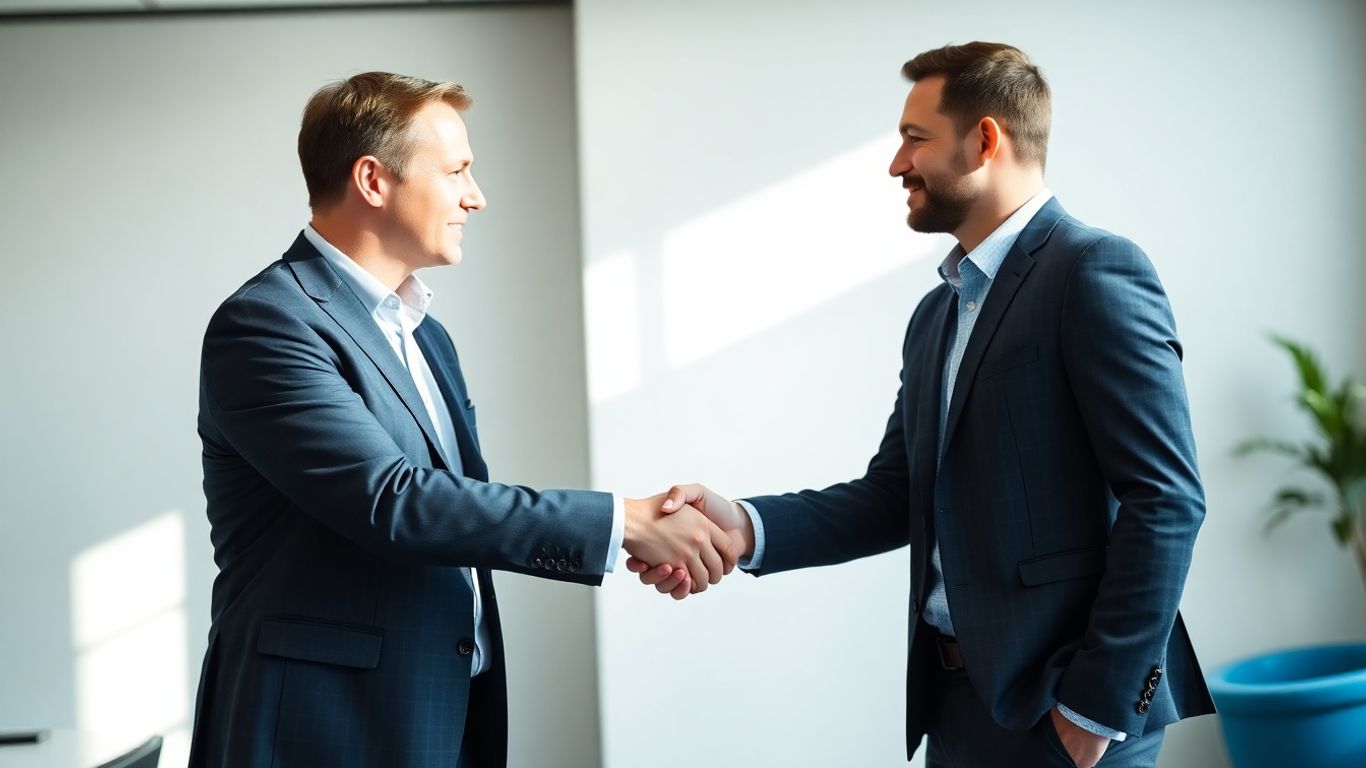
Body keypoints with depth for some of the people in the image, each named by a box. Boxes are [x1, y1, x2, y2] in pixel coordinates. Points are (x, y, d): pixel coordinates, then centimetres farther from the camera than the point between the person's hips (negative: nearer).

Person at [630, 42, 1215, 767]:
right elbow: (893, 497, 10)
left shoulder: (1096, 271, -11)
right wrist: (746, 527, -6)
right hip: (957, 696, 8)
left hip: (1058, 706, -8)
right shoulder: (937, 315, 15)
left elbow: (1165, 499, -16)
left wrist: (1102, 703, -17)